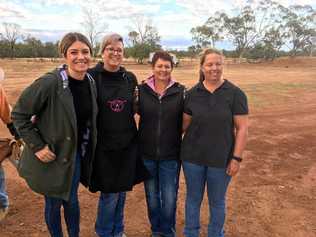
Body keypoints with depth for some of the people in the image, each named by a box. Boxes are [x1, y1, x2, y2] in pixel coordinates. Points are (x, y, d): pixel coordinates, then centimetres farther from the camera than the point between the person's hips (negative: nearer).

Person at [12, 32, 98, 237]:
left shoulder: (91, 82, -4)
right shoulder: (50, 82, -23)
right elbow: (19, 114, -15)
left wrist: (86, 150, 7)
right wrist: (37, 146, -17)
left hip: (76, 153, 5)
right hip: (51, 155, -4)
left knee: (71, 200, 21)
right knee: (54, 204, 15)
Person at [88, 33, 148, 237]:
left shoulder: (130, 78, 6)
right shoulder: (92, 75, -7)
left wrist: (136, 102, -1)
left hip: (127, 143, 4)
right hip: (103, 144, -4)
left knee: (122, 190, 16)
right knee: (109, 193, 3)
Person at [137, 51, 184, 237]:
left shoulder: (180, 92, -5)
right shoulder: (142, 90, -3)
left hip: (170, 155, -1)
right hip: (147, 153, 2)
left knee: (169, 199, 7)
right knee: (152, 196, 17)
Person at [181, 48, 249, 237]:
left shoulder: (235, 94, -8)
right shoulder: (192, 93, -1)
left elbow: (242, 128, -8)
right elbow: (185, 123, 5)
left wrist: (237, 158, -10)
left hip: (221, 158, -2)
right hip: (193, 156, 2)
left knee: (217, 202, 17)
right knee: (193, 198, 18)